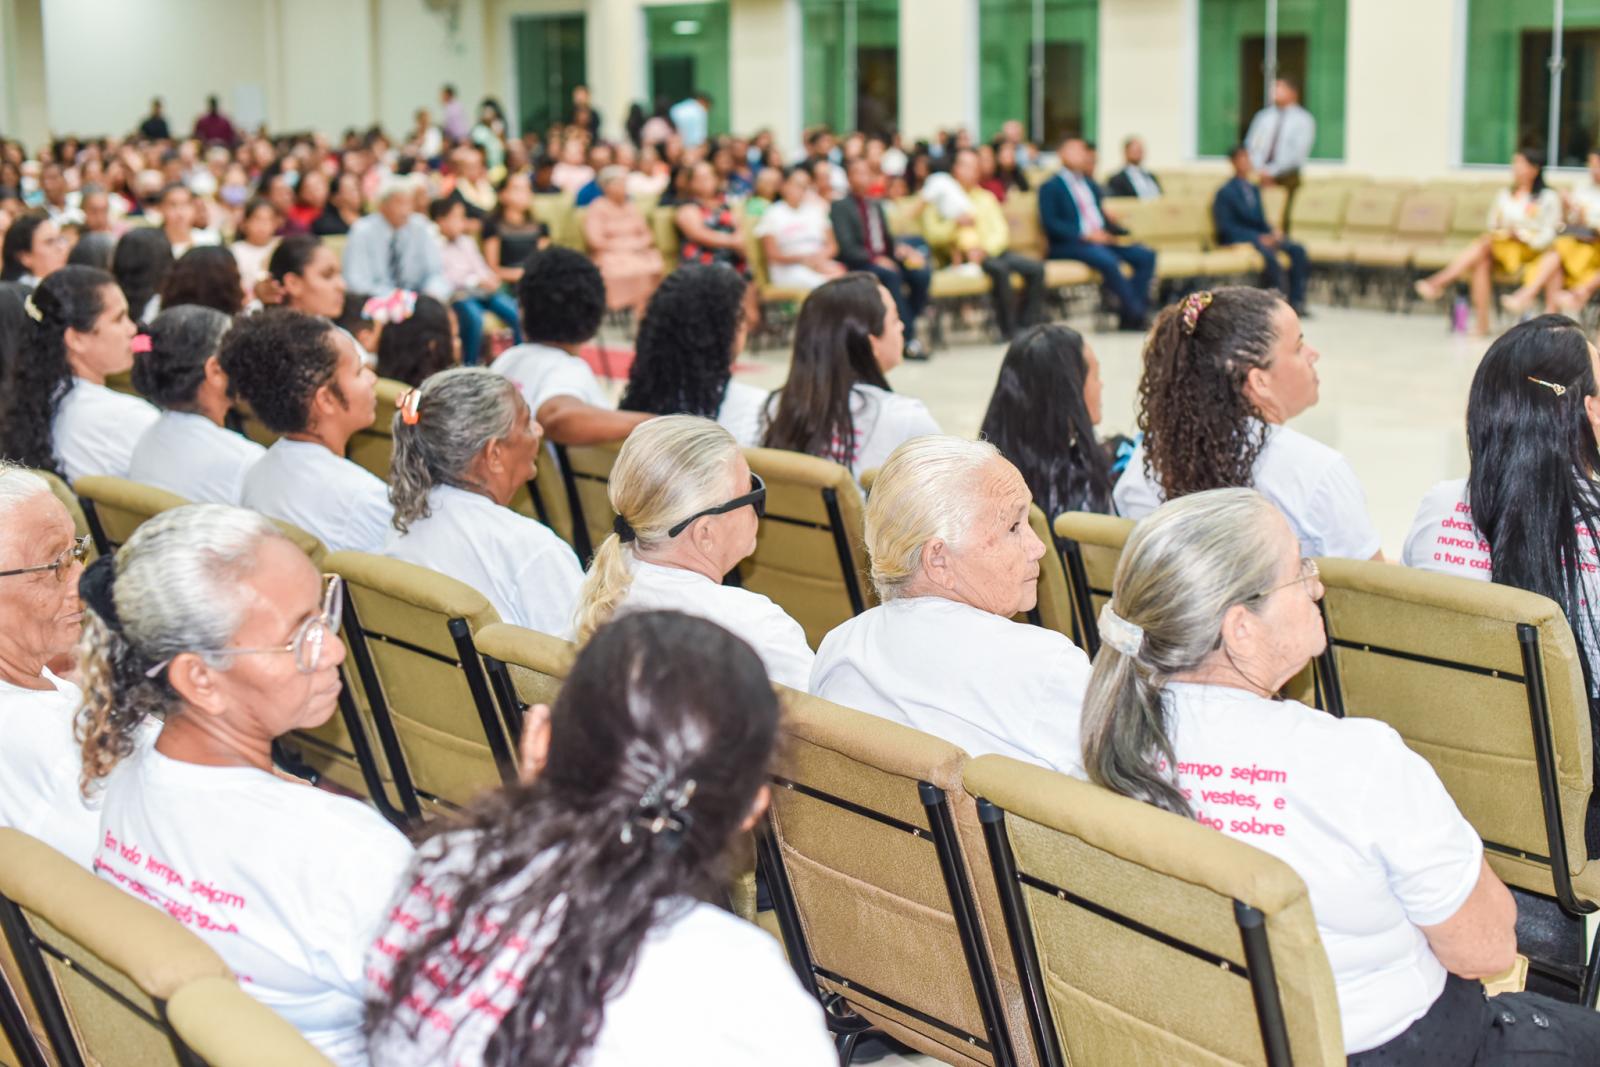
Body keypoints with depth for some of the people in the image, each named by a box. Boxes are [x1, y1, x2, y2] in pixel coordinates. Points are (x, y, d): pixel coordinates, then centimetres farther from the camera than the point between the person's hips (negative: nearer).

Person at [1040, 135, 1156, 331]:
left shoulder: (1090, 183, 26)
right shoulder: (1050, 187, 2)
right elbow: (1050, 222, -10)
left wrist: (1111, 229, 0)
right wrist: (1085, 234, -19)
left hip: (1102, 238, 8)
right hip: (1069, 244, -8)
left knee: (1145, 256, -12)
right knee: (1108, 260, -35)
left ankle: (1128, 315, -15)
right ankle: (1136, 315, -24)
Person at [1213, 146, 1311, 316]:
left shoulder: (1254, 190, 20)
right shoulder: (1225, 193, -4)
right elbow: (1225, 227, -12)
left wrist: (1273, 232, -1)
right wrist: (1258, 238, -20)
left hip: (1260, 236, 7)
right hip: (1237, 241, -7)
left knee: (1298, 249, -15)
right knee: (1267, 252, -37)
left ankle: (1296, 302, -17)